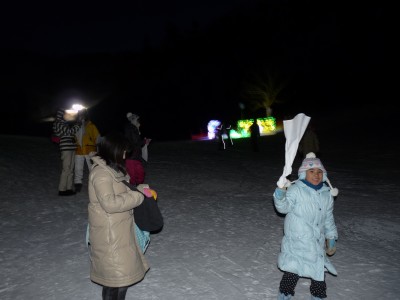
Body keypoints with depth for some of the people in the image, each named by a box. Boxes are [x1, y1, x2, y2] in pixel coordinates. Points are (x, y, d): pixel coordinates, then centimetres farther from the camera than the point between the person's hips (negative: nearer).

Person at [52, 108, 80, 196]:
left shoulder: (66, 123, 18)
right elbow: (70, 131, -14)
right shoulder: (59, 123, -6)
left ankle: (69, 188, 14)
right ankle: (62, 190, -2)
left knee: (71, 169, 9)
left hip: (72, 148, 9)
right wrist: (78, 125, -8)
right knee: (66, 169, -7)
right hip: (66, 148, -8)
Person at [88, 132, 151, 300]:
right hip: (109, 234, -10)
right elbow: (109, 203, -28)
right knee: (116, 275, 3)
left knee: (122, 270, 21)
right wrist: (137, 195, -20)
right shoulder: (101, 172, -22)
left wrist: (138, 188, 3)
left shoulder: (112, 169, 8)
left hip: (120, 230, 10)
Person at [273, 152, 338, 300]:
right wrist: (280, 195, -40)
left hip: (318, 243, 5)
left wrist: (331, 238, 13)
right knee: (292, 271, 4)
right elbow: (284, 207, -21)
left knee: (319, 271, 18)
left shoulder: (327, 193, 3)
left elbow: (328, 218, 12)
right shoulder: (295, 190, -14)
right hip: (296, 242, -5)